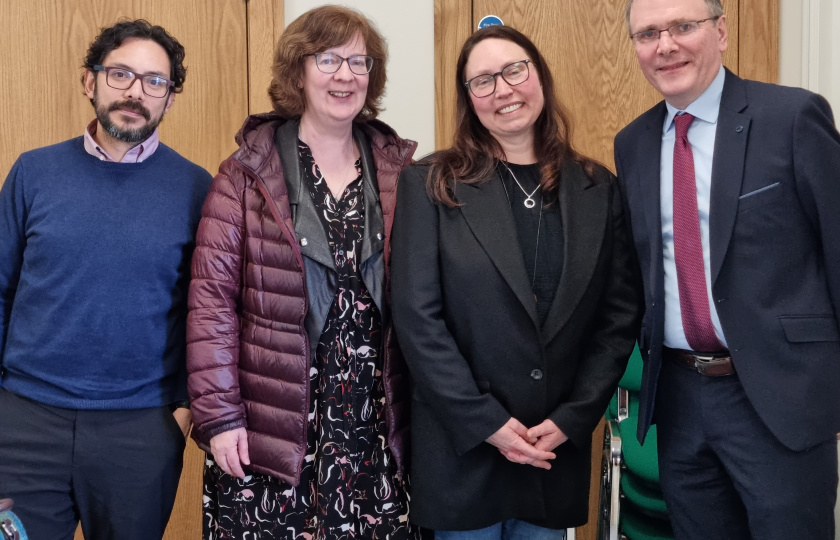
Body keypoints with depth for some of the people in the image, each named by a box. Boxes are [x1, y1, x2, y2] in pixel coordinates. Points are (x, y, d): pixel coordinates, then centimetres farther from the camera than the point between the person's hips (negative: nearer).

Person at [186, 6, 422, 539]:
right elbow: (212, 297, -5)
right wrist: (218, 415, -9)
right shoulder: (248, 173, -1)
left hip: (377, 427, 3)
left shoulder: (400, 171, 7)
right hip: (270, 431, -2)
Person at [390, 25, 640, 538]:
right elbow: (417, 317, -9)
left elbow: (620, 317, 3)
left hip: (559, 449, 3)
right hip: (460, 447, -2)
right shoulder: (431, 185, -4)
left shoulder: (598, 189, 4)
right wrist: (486, 423, -13)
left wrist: (571, 419, -6)